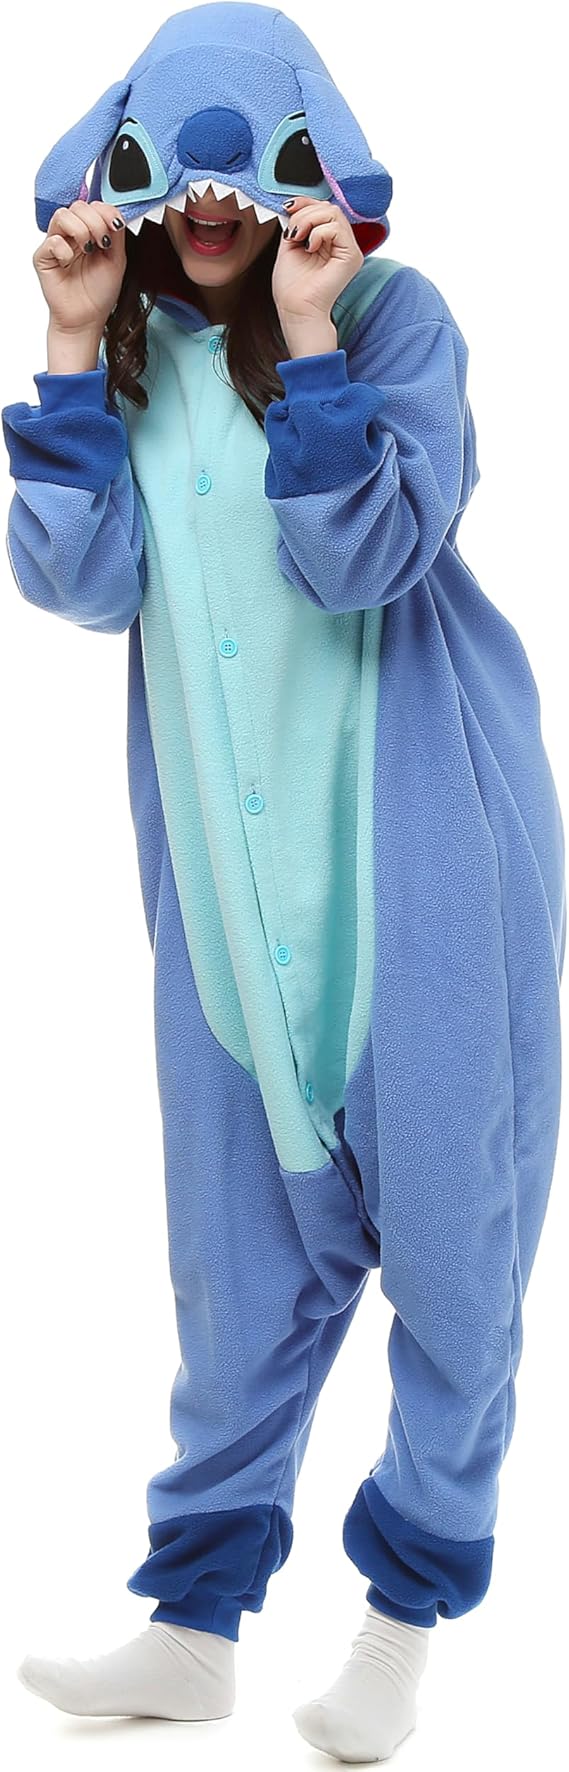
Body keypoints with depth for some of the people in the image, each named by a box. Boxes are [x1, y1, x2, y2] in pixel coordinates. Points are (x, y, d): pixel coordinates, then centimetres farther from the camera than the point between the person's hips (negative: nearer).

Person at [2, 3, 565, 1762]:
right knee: (249, 1249, 11)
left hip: (426, 840, -3)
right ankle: (195, 1622, 23)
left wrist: (309, 336, -21)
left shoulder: (394, 314, -5)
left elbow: (363, 559, -17)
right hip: (234, 869, 4)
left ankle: (412, 1599, 23)